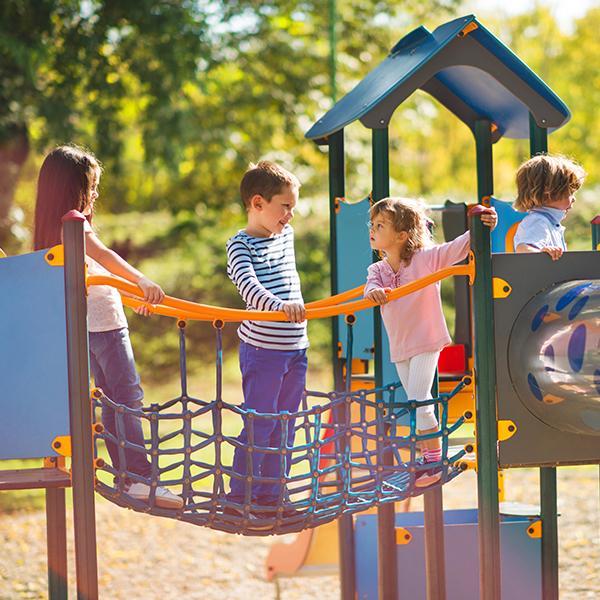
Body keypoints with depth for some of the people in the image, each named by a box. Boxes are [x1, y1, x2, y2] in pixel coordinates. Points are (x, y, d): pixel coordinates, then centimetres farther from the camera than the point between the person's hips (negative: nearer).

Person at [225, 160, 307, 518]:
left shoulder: (286, 235, 10)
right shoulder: (241, 245, -13)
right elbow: (249, 286, -30)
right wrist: (279, 305, -45)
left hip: (295, 347, 7)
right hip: (262, 350, -7)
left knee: (284, 427, 12)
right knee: (259, 425, -4)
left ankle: (272, 495, 20)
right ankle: (239, 498, 4)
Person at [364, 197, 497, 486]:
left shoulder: (426, 258, -12)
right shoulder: (377, 270, 2)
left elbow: (457, 248, -19)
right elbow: (371, 287, -17)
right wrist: (374, 292, -42)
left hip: (426, 342, -6)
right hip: (400, 348, 6)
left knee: (418, 400, -13)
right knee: (415, 403, 15)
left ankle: (435, 460, -3)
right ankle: (428, 457, 27)